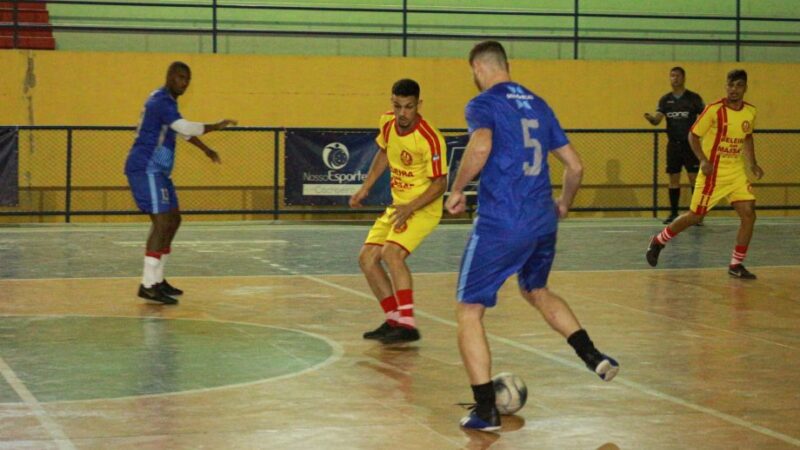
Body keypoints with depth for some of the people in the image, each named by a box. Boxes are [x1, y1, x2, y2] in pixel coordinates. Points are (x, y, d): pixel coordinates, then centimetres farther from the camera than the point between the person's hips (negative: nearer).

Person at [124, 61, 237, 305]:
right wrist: (216, 126, -22)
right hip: (146, 169, -11)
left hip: (156, 170, 11)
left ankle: (157, 278, 21)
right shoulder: (161, 101, -16)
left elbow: (181, 129, 33)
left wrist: (206, 149, 32)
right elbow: (185, 127, -29)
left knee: (173, 219, 15)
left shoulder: (166, 100, 17)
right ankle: (148, 285, -20)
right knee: (162, 221, -16)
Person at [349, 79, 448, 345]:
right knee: (367, 258, 4)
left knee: (392, 253, -27)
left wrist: (410, 208, -30)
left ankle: (408, 325, -23)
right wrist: (365, 189, 15)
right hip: (398, 205, 8)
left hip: (423, 207, -8)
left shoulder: (430, 139, -24)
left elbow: (440, 183, -20)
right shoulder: (388, 123, -3)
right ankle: (394, 320, 15)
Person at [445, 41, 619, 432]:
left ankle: (486, 410, 1)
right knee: (536, 291, 32)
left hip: (499, 226, -7)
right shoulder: (538, 104, 14)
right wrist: (563, 206, 31)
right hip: (543, 223, 7)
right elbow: (575, 166, 15)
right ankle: (592, 355, 18)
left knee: (469, 312, 5)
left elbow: (480, 148, -27)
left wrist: (456, 191, -12)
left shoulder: (483, 104, -5)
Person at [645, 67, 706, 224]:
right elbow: (657, 119, -3)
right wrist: (650, 118, -24)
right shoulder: (665, 99, 8)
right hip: (673, 144, 3)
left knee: (694, 178, -6)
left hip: (690, 144, -3)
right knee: (673, 179, 6)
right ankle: (673, 213, 14)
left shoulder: (693, 98, 0)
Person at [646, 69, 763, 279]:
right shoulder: (714, 110, -15)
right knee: (695, 216, 1)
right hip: (713, 171, -5)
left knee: (749, 214, -9)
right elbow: (693, 135, -8)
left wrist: (752, 164, 9)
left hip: (737, 171, 5)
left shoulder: (750, 112, 2)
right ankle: (658, 241, 25)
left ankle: (736, 265, 2)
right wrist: (703, 160, -20)